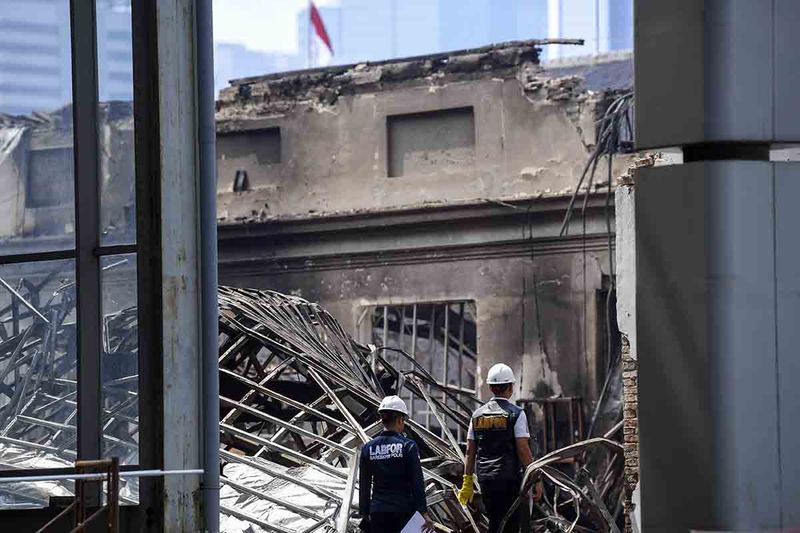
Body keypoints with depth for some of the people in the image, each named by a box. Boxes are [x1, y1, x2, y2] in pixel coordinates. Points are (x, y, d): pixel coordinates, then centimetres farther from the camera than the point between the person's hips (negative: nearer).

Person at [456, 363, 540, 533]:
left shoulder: (477, 415, 9)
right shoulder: (516, 414, -7)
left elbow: (470, 452, 10)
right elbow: (523, 450, -12)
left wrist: (467, 483, 15)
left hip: (485, 479, 5)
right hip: (509, 479, -5)